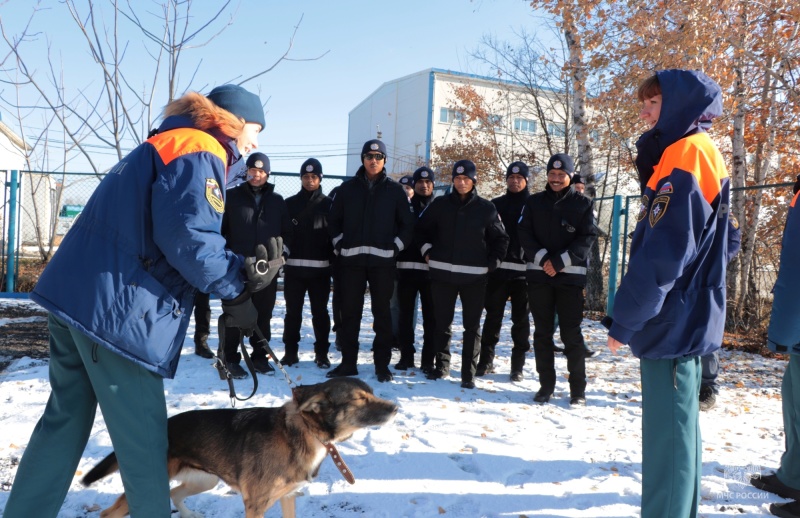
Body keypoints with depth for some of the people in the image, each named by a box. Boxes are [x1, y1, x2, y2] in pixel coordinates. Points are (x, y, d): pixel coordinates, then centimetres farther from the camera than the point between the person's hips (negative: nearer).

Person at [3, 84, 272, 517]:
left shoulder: (165, 145, 23)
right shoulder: (199, 151, -8)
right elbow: (189, 236, -23)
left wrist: (242, 267, 5)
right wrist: (235, 287, -8)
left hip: (75, 292, 10)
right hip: (119, 307, -10)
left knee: (65, 420, 19)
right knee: (142, 435, 3)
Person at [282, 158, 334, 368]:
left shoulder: (328, 204, 4)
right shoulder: (290, 203, 6)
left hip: (320, 268, -1)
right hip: (294, 266, 1)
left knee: (320, 311, 6)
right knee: (293, 311, 6)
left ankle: (322, 353, 13)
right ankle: (290, 351, 15)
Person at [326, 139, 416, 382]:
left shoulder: (395, 190, 5)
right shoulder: (348, 188, 8)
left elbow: (407, 223, 7)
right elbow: (334, 220, 13)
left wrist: (396, 247, -3)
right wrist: (341, 245, 2)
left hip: (383, 260, -1)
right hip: (352, 260, 1)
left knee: (382, 312, 4)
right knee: (350, 312, 4)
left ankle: (382, 364, 12)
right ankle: (348, 362, 14)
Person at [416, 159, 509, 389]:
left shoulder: (486, 208, 1)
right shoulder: (440, 204, 4)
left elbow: (500, 238, 8)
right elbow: (421, 228, 15)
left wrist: (492, 262, 0)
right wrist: (427, 250, 5)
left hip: (474, 276, -1)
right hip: (442, 273, 2)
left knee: (472, 326, 3)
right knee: (442, 323, 9)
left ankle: (469, 372, 11)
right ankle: (442, 365, 23)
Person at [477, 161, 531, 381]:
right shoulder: (495, 204, 12)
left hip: (523, 270, -1)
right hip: (497, 268, 1)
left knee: (521, 319, 4)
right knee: (493, 316, 4)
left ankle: (518, 365, 12)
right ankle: (486, 360, 14)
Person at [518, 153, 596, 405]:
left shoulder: (582, 204, 4)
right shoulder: (534, 202, 9)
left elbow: (587, 238, -3)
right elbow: (524, 233, 2)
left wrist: (561, 261, -15)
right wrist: (542, 258, -14)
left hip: (570, 276, -2)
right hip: (539, 274, 2)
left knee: (571, 333, 0)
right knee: (542, 332, 7)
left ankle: (578, 389, 10)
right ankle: (546, 384, 17)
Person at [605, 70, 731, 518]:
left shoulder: (685, 154, -14)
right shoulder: (699, 154, 17)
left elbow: (662, 253, -22)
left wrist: (625, 319, -17)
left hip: (671, 320, -10)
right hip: (686, 317, 10)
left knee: (668, 428, -3)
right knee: (677, 421, 17)